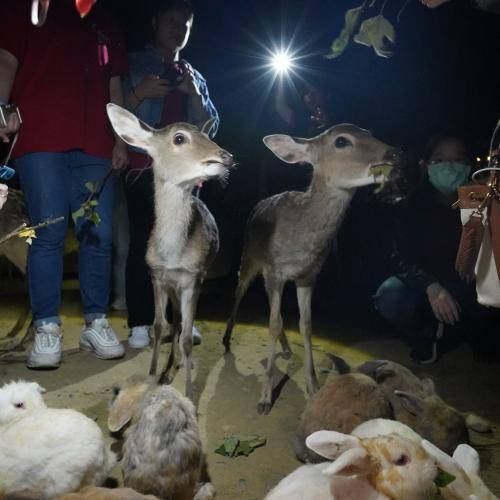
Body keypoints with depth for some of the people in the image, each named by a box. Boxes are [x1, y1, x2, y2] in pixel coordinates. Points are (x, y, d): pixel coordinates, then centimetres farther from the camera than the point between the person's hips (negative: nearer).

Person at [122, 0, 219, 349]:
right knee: (143, 242, -9)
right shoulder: (134, 64, 10)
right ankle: (140, 324, -7)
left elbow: (209, 128, 13)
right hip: (145, 167, -4)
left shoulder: (194, 76, 21)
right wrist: (140, 92, -16)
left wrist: (194, 94, -3)